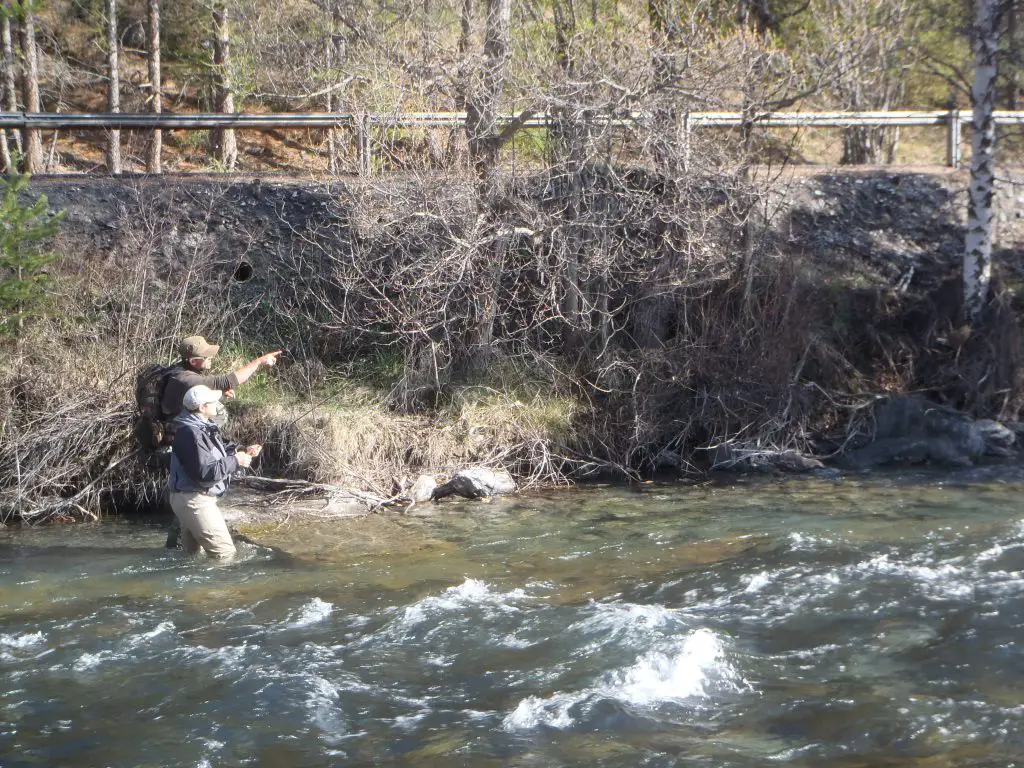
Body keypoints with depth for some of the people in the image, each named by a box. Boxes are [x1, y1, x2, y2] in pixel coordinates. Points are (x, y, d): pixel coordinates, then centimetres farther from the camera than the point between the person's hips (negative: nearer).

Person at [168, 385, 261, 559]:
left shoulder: (203, 427, 8)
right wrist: (235, 461, -20)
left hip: (193, 497, 12)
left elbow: (221, 450, 19)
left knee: (191, 551, 23)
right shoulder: (190, 433, -25)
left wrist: (243, 451, 2)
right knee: (225, 553, -12)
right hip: (193, 499, -12)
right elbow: (205, 472, -29)